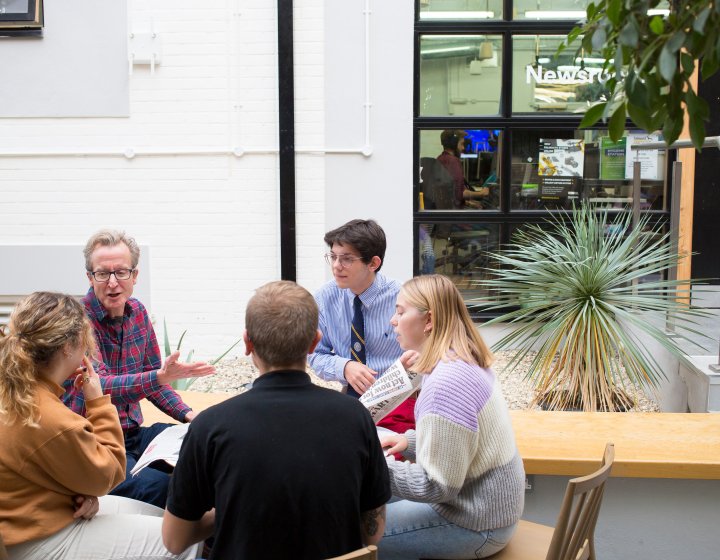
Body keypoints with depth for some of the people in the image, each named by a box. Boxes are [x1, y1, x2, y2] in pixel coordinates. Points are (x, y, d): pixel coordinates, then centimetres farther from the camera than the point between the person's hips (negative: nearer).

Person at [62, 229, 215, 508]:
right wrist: (160, 376, -41)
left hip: (134, 434, 7)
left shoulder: (137, 312, 6)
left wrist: (187, 414, 1)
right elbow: (98, 386, -27)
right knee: (160, 486, -30)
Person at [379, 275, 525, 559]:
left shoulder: (447, 382, -27)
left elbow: (436, 485, -24)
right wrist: (410, 441, 5)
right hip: (487, 506, 9)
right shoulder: (466, 361, 3)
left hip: (475, 525, -9)